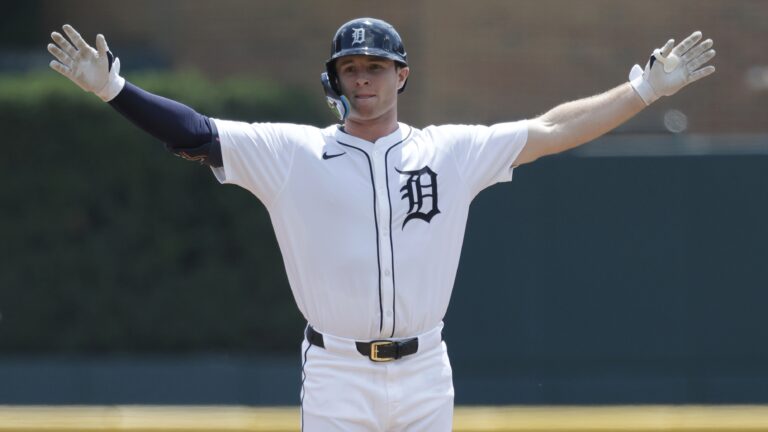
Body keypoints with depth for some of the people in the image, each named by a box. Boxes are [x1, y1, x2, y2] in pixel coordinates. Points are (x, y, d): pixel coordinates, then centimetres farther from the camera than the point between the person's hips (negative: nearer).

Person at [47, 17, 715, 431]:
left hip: (425, 375, 2)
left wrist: (646, 89, 0)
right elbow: (196, 135, -6)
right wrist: (112, 89, -18)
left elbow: (551, 131, 6)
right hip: (338, 376, -2)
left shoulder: (453, 151, 7)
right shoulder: (292, 153, 1)